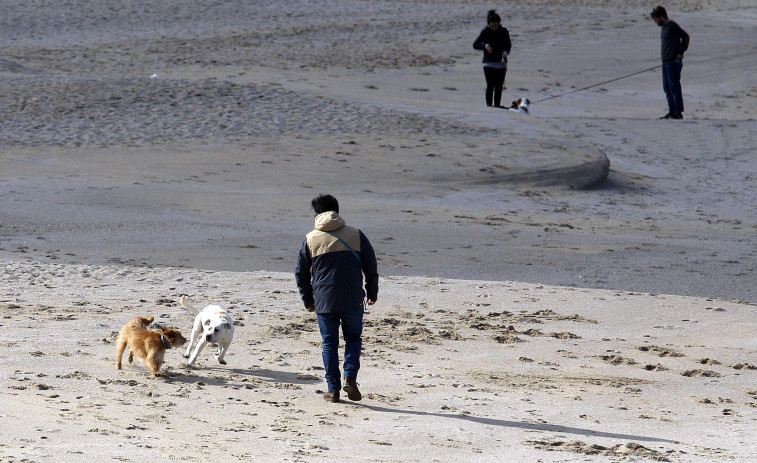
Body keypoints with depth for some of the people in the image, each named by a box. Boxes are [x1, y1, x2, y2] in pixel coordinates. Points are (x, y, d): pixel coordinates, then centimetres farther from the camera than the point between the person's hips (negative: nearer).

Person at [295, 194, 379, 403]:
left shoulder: (310, 240, 2)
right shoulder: (356, 236, 1)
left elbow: (301, 273, 7)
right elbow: (371, 267, 4)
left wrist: (308, 300, 19)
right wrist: (372, 293, 18)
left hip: (324, 300, 0)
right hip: (353, 300, 0)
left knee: (329, 343, 8)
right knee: (353, 339, 13)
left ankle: (333, 389, 7)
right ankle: (350, 378, -7)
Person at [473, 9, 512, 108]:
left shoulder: (504, 32, 4)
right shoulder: (485, 32, -2)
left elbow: (509, 45, 13)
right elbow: (475, 45, 2)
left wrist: (506, 52, -9)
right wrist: (485, 46, -16)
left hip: (501, 63, 3)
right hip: (489, 63, -3)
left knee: (499, 86, 5)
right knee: (490, 85, -10)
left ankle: (497, 104, 12)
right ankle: (489, 105, -8)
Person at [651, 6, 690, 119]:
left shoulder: (672, 26, -12)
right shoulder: (664, 27, 16)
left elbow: (685, 36, -16)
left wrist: (681, 52, -14)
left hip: (674, 62, -10)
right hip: (666, 62, 10)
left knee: (674, 87, -8)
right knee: (667, 88, 11)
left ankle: (678, 113, -7)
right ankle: (672, 112, 16)